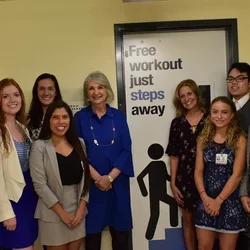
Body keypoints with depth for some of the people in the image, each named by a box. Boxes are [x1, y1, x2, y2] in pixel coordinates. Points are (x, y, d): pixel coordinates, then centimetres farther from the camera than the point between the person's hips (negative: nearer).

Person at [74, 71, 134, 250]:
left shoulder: (118, 116, 2)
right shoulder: (80, 117, -1)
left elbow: (126, 150, -2)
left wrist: (110, 177, -12)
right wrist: (97, 177, -13)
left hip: (117, 181, 2)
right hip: (91, 183, -1)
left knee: (121, 228, 9)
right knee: (92, 229, 8)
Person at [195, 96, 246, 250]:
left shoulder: (239, 139, -7)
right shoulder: (203, 139, 3)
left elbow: (237, 175, -11)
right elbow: (198, 172, 2)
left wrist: (219, 200, -13)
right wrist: (205, 197, -10)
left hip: (230, 201, -3)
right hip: (207, 200, 3)